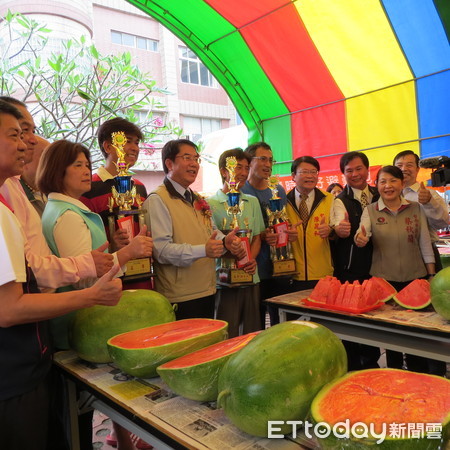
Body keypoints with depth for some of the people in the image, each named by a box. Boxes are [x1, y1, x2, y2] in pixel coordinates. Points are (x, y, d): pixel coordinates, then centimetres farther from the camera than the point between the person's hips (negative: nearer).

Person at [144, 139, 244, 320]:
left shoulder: (198, 200, 18)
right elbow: (161, 249, -21)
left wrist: (225, 241, 0)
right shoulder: (157, 200, -12)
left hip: (207, 291, 9)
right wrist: (203, 250, -30)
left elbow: (211, 232, 23)